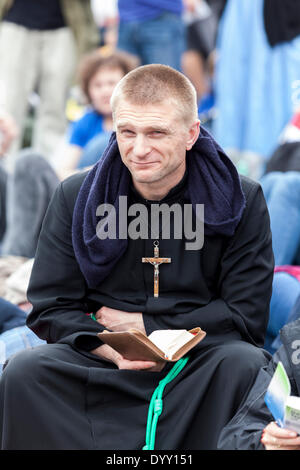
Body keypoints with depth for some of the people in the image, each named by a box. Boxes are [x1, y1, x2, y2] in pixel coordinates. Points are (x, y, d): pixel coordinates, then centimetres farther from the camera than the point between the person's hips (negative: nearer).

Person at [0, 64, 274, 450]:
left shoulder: (241, 202, 1)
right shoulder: (74, 198, 7)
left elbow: (246, 317, -1)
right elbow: (51, 309, 4)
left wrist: (145, 325, -4)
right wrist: (113, 351, -16)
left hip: (199, 368, -1)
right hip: (102, 367, 1)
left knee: (246, 364, -34)